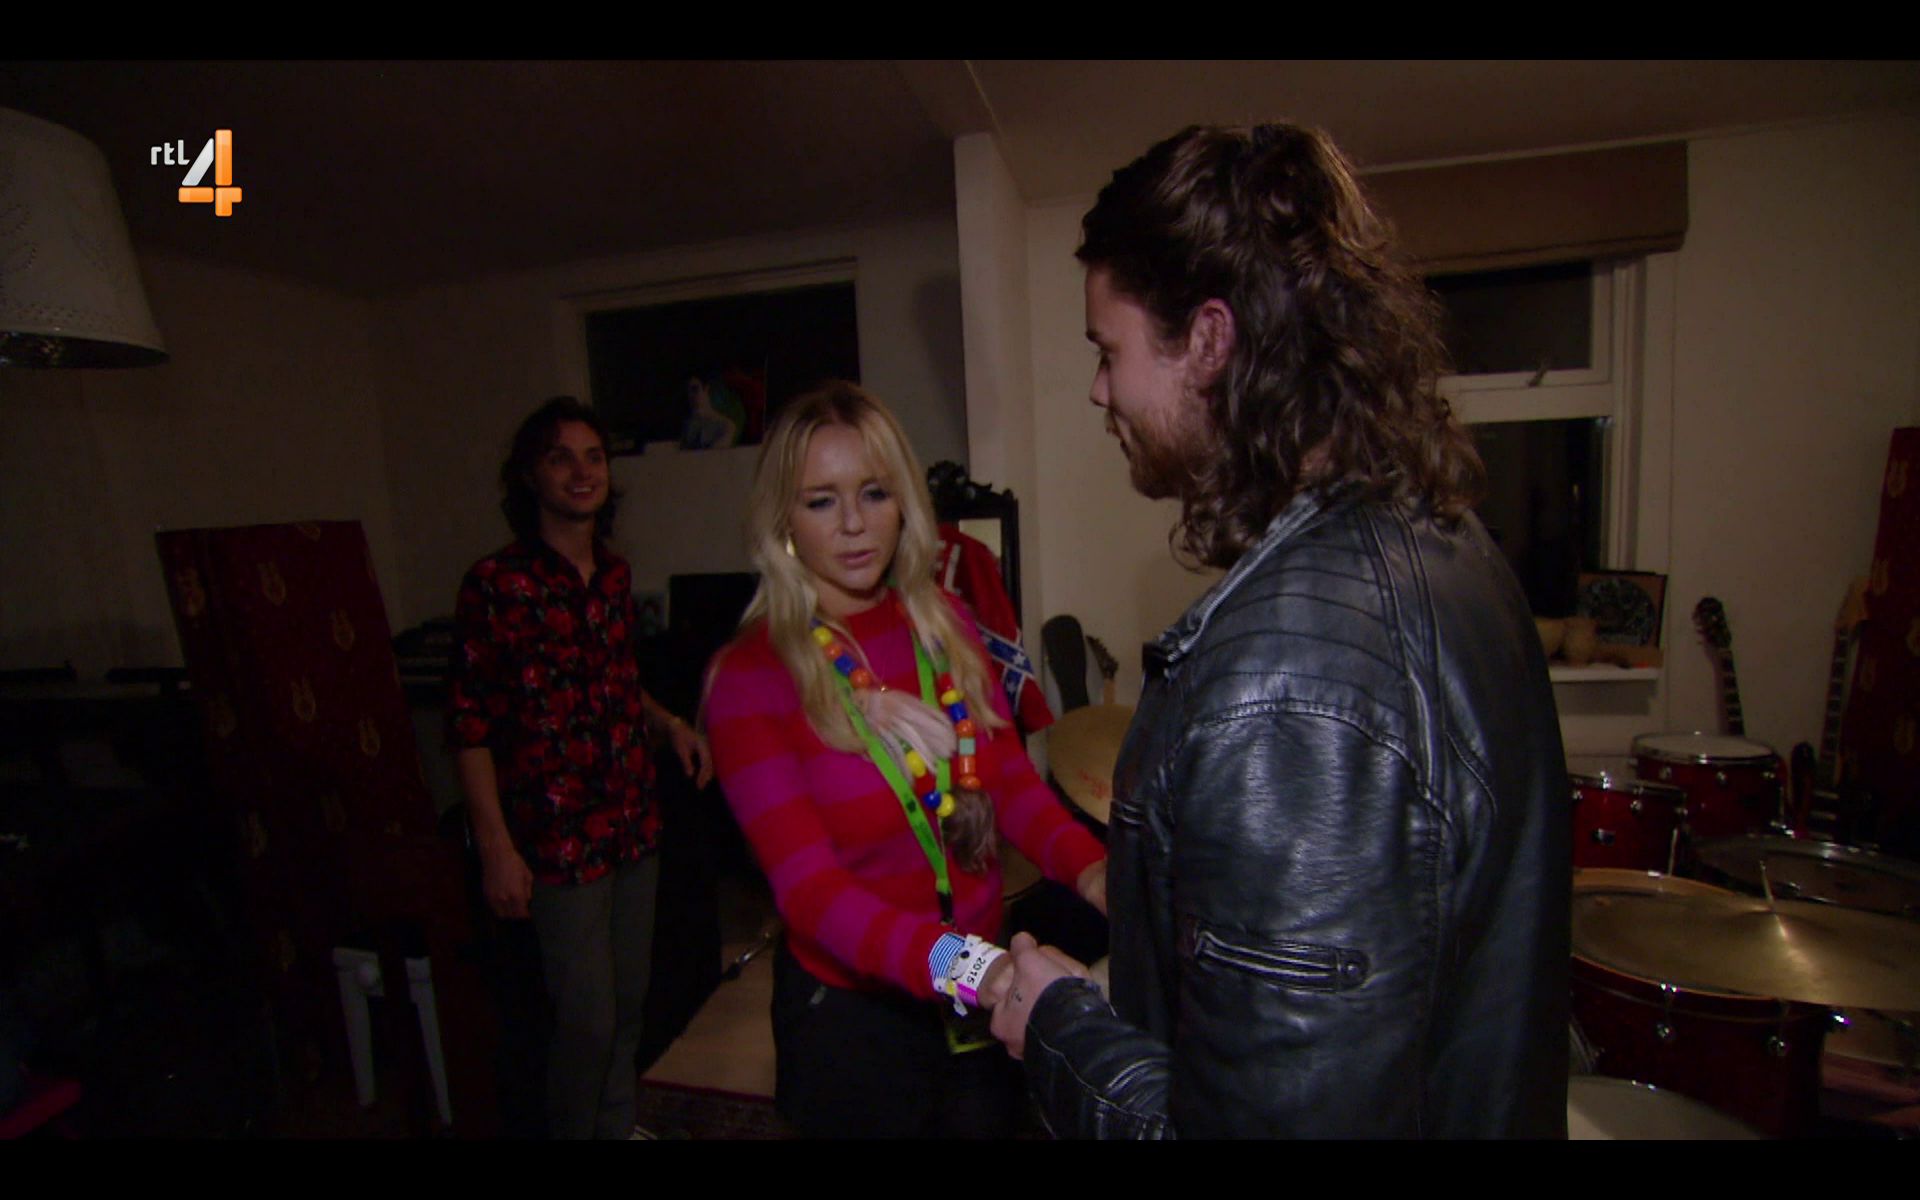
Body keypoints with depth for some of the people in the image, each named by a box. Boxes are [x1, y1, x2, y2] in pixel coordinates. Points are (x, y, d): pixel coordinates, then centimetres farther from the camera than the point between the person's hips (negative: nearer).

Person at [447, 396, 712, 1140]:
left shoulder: (615, 574, 7)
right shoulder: (497, 584, -12)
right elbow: (471, 728, -12)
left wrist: (668, 723, 1)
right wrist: (496, 850, -15)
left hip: (633, 823, 6)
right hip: (558, 836, -6)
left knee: (629, 1002, 19)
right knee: (588, 1019, 5)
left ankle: (618, 1126, 41)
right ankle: (575, 1128, 32)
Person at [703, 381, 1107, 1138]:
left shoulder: (946, 625, -4)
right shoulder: (748, 678, -17)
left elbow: (1010, 779, -5)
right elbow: (809, 888, -24)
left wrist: (1088, 868, -25)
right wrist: (965, 967, -39)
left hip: (985, 992, 4)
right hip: (853, 1006, -4)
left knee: (991, 1121, 24)